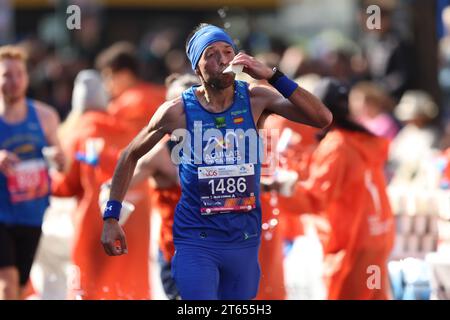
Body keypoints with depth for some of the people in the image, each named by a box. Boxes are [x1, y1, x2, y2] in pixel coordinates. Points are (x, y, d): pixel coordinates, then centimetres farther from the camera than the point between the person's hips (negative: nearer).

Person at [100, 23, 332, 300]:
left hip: (245, 240, 3)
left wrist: (272, 76, -20)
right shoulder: (177, 111, -7)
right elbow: (130, 156, 7)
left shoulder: (255, 100, -3)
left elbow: (322, 118, -13)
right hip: (196, 241, -3)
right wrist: (111, 218, 3)